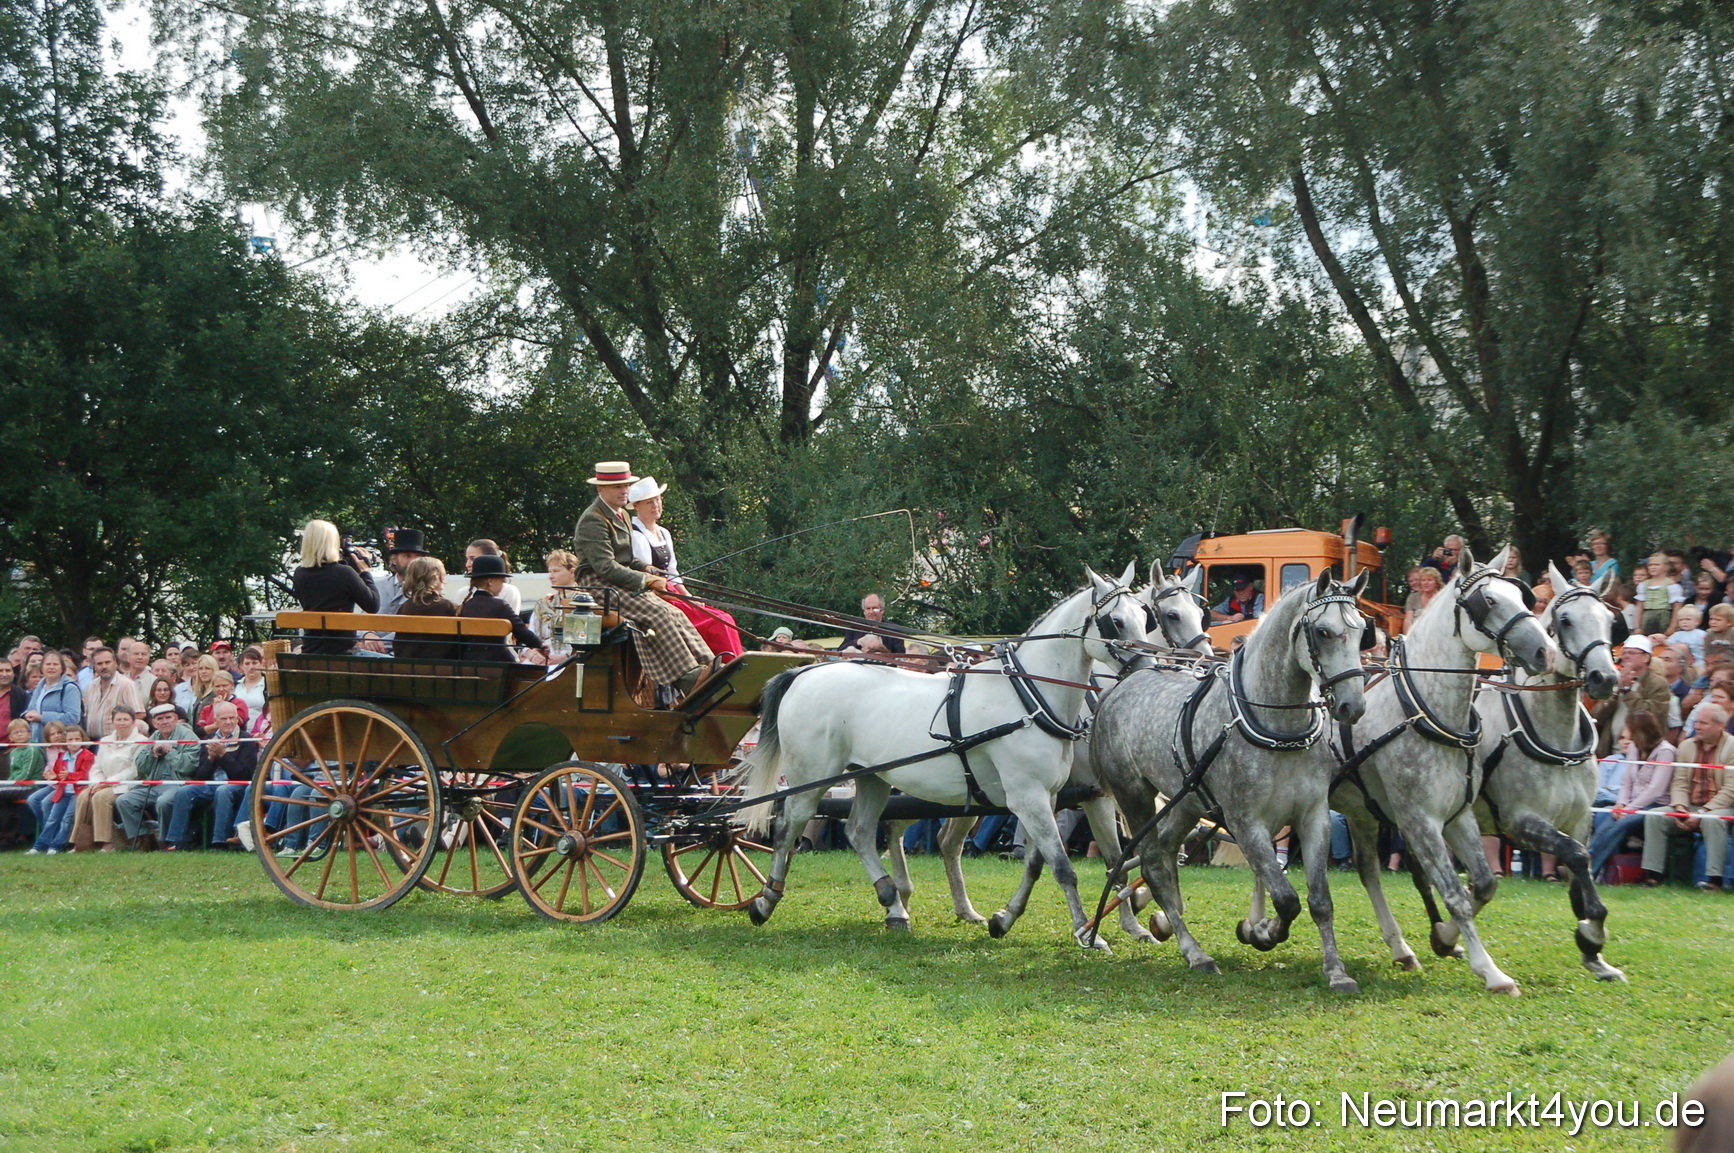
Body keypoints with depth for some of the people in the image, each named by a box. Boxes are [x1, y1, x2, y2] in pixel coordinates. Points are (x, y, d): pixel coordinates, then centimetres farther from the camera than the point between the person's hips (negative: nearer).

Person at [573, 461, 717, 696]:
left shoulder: (621, 516, 18)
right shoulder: (593, 521, -14)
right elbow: (606, 567, -21)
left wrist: (648, 570, 4)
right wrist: (646, 580, -19)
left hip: (624, 584, 10)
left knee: (674, 614, -10)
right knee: (657, 613, -28)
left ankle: (708, 666, -20)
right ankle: (687, 678, -33)